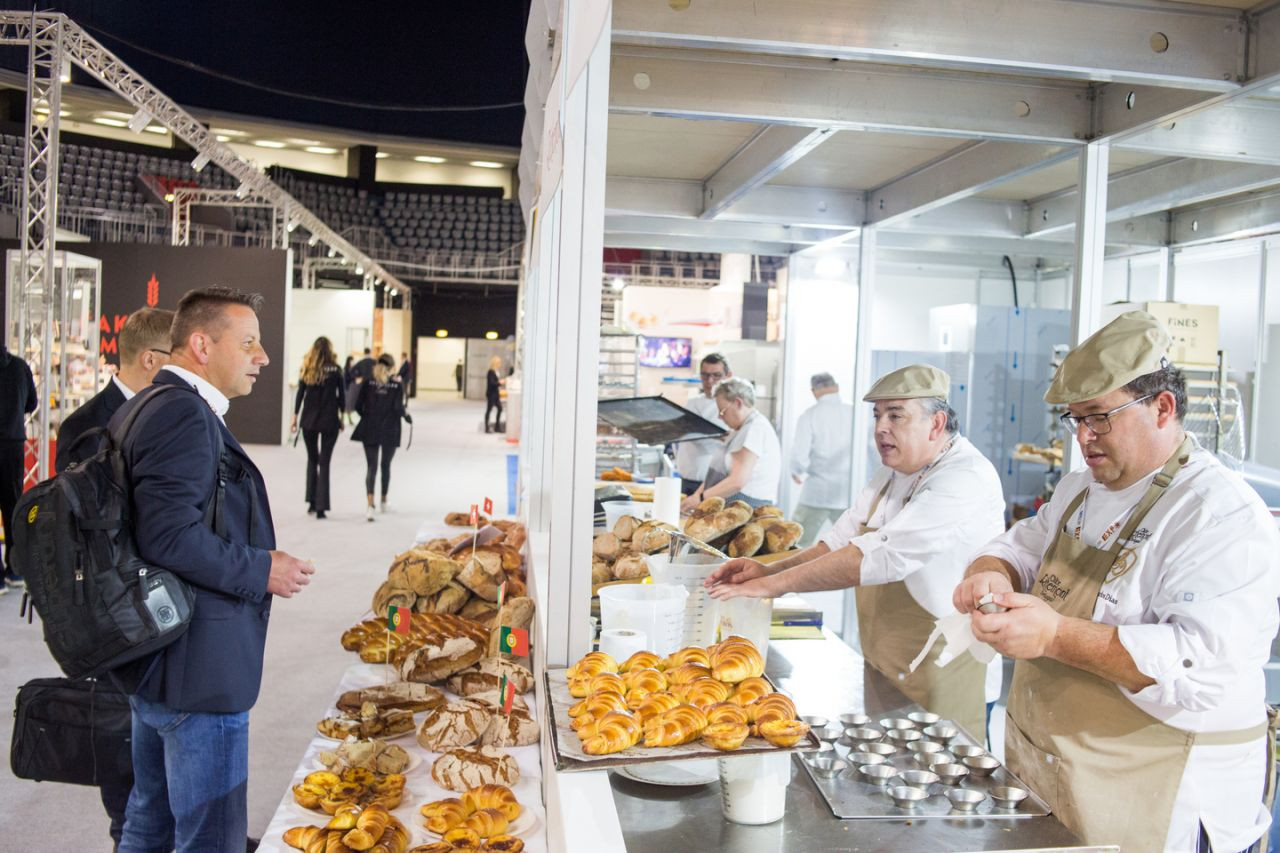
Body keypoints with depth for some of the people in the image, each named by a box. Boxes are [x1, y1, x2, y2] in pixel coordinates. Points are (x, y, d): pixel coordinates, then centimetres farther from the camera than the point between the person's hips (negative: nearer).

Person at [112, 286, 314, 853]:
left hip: (151, 659, 11)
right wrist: (262, 571, -17)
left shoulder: (143, 408, 13)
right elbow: (171, 536, -28)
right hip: (198, 672, -11)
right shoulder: (184, 414, -20)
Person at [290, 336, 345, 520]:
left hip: (309, 420, 2)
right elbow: (341, 395, -1)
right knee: (324, 462, 1)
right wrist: (341, 417, 9)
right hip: (329, 421, -2)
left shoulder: (307, 370, 1)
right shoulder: (335, 370, -4)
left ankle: (311, 501, 15)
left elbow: (300, 394, 1)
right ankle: (321, 506, -4)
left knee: (312, 459, 17)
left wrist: (295, 417, 6)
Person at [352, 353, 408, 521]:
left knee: (371, 467, 0)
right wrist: (406, 416, 6)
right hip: (389, 431, -1)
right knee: (386, 466, 17)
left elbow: (358, 405, -2)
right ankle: (384, 501, 30)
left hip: (370, 430, 1)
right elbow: (398, 407, -14)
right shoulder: (396, 384, -5)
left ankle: (370, 505, -16)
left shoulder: (368, 382, 0)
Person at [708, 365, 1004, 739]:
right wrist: (769, 570, -10)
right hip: (883, 667, 8)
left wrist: (772, 585, -30)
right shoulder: (892, 473, 8)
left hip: (941, 680, -8)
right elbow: (842, 540, 7)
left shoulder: (966, 480, -22)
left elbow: (878, 556, -32)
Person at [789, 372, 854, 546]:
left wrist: (797, 473, 13)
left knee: (798, 547, 8)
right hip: (849, 494, 2)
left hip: (817, 493, -2)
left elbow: (799, 455, -9)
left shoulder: (809, 415, -6)